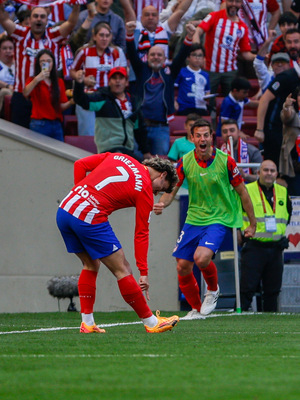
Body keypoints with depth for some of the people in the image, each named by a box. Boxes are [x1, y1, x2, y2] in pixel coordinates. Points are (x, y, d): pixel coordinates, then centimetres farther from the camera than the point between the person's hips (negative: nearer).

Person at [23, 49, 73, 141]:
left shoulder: (59, 82, 14)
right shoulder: (33, 81, 3)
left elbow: (61, 106, 10)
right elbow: (25, 93, -20)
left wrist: (71, 102, -10)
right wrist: (37, 79, -32)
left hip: (56, 125, 4)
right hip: (39, 125, -4)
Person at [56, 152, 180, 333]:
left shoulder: (118, 157, 17)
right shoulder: (145, 190, 2)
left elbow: (80, 164, 16)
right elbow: (141, 233, 2)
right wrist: (144, 273, 6)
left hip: (65, 208, 7)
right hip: (90, 219, -7)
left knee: (91, 265, 23)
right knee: (122, 269, 4)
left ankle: (87, 323, 19)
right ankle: (151, 323, 10)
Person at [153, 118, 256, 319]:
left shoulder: (225, 161, -11)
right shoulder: (185, 162, -4)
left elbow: (242, 192, -2)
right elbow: (171, 190, 0)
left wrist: (252, 223, 3)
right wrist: (162, 203, -23)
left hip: (219, 218, -4)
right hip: (193, 219, 4)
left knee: (201, 257, -27)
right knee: (182, 267, 1)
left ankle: (213, 290, 5)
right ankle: (196, 308, 25)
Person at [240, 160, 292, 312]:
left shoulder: (283, 192, 11)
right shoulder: (246, 191, -4)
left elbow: (287, 214, 27)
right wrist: (241, 233, -1)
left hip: (275, 249, 5)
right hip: (254, 247, -5)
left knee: (273, 290, 7)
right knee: (248, 288, -9)